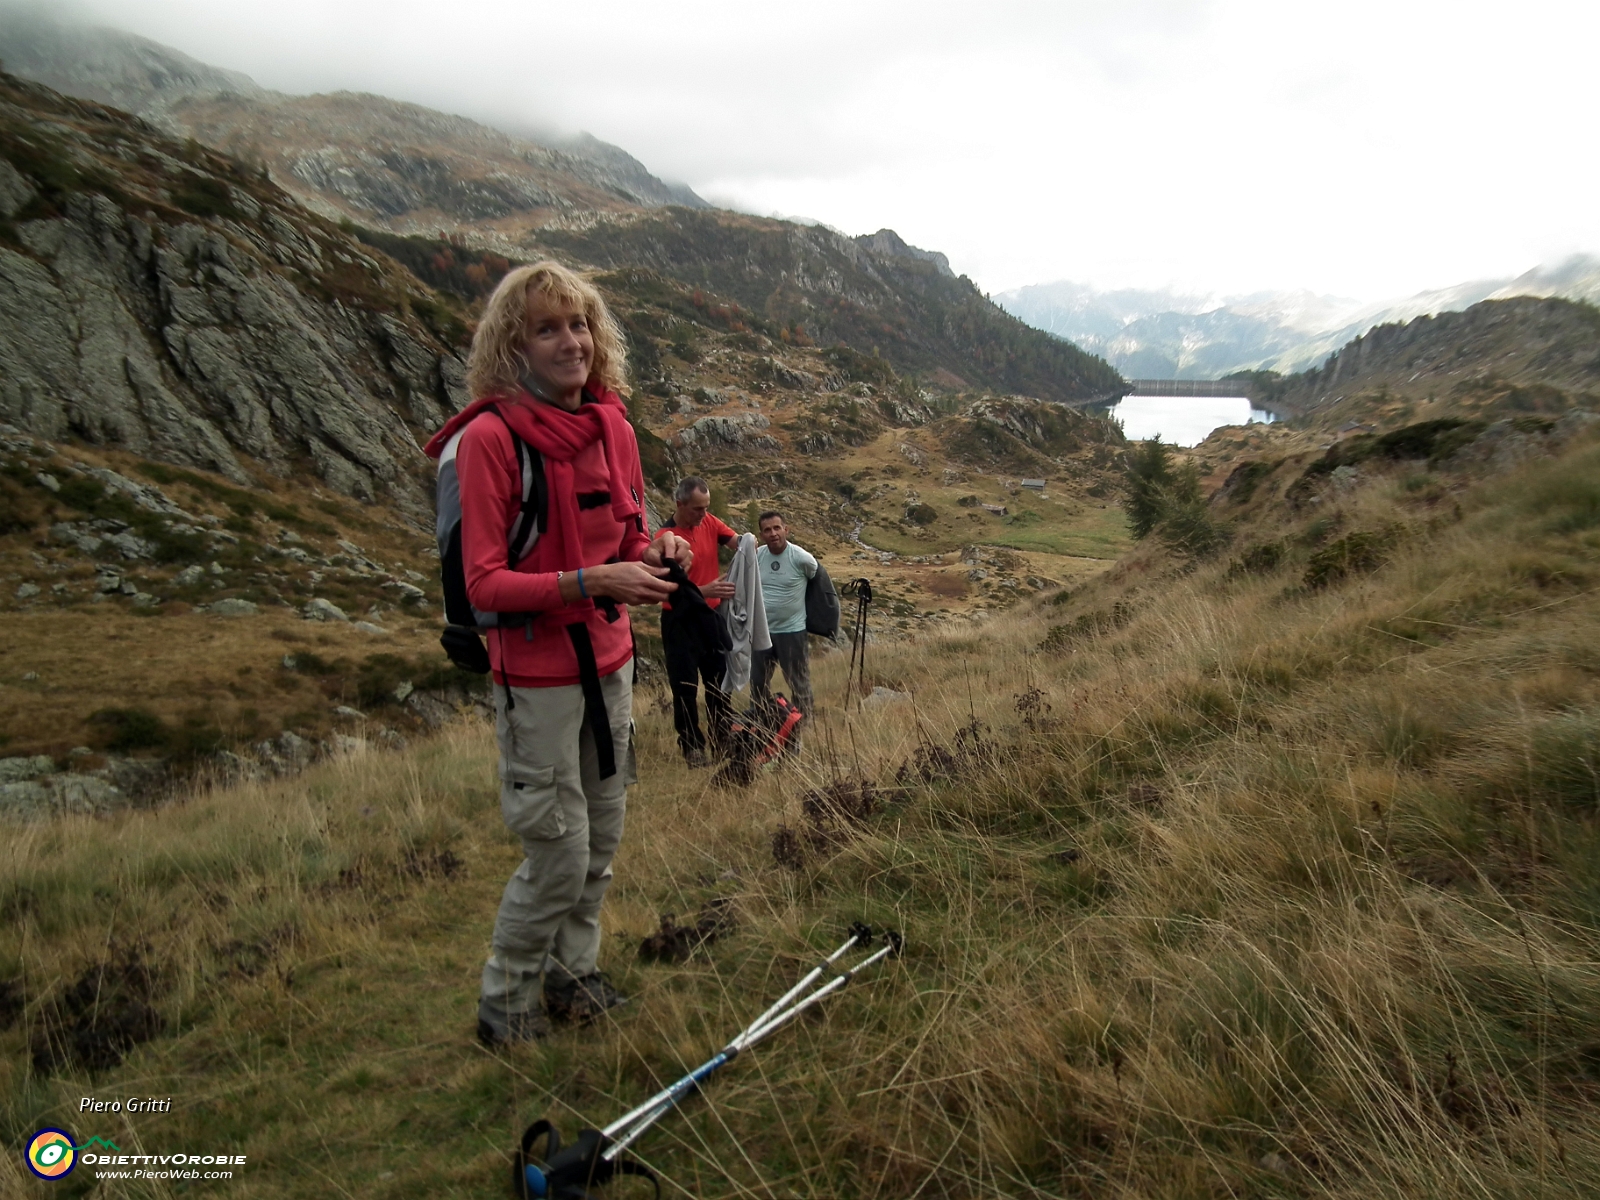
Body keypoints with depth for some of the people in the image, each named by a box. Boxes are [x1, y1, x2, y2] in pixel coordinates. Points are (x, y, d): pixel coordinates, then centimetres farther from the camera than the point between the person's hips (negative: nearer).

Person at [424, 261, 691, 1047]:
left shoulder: (612, 426, 3)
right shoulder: (491, 436, -16)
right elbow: (483, 583, -19)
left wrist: (656, 553, -8)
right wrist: (588, 582, -28)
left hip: (608, 663, 7)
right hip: (537, 675, -6)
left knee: (603, 840, 17)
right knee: (559, 857, 1)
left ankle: (572, 973, 40)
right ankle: (503, 1004, 26)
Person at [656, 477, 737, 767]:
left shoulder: (709, 522, -2)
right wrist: (704, 590, -39)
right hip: (681, 621, -6)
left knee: (720, 681, 13)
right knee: (685, 687, 3)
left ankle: (722, 740, 25)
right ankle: (692, 745, 14)